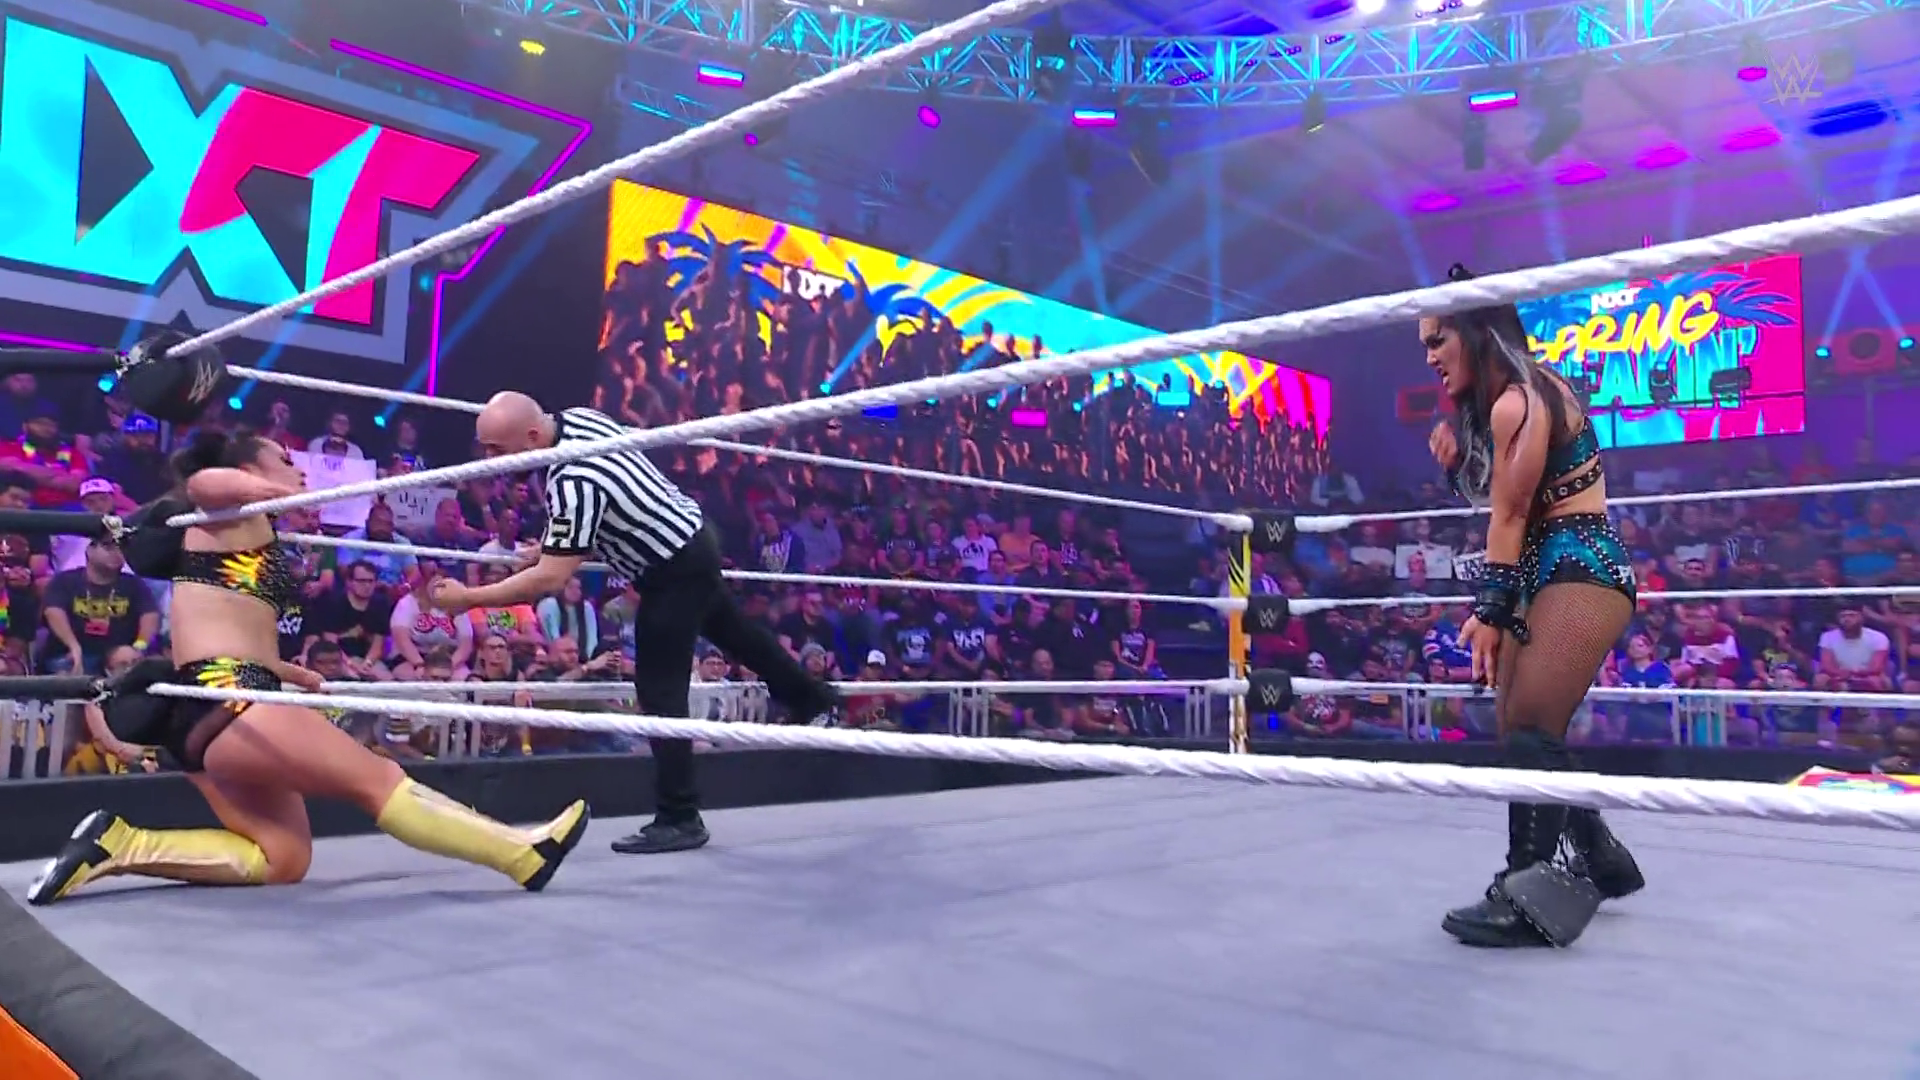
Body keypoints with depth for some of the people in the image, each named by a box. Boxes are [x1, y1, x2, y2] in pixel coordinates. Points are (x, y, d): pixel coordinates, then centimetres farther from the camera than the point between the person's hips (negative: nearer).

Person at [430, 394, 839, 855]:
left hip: (672, 573, -10)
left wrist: (468, 598, -25)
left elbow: (551, 579, -33)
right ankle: (811, 697, 51)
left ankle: (679, 819, 2)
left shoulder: (574, 482, -33)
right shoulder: (577, 417, -5)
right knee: (733, 631, 29)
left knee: (660, 693, -5)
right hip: (694, 539, 10)